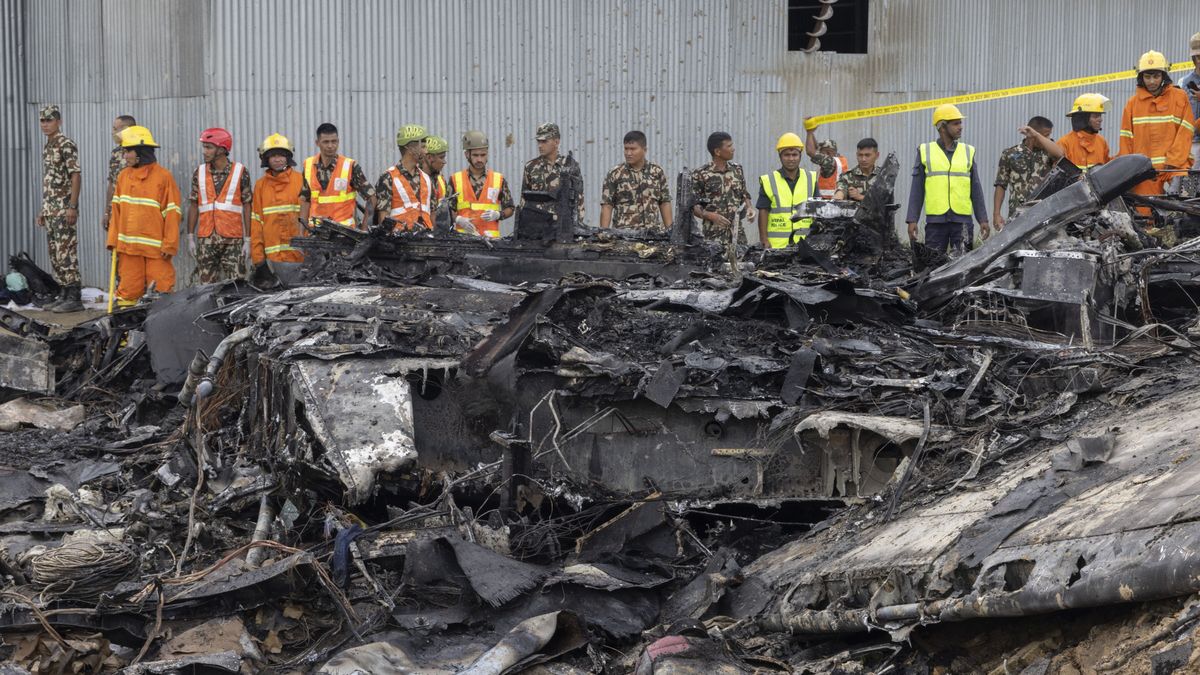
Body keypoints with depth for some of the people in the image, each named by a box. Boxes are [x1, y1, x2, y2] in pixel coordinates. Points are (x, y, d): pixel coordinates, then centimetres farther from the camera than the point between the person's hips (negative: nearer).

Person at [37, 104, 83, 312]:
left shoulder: (67, 145, -10)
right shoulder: (46, 147, 17)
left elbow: (75, 176, -15)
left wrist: (72, 207, -21)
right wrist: (43, 210, 20)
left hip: (64, 208, -9)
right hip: (50, 208, 9)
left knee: (66, 253, -10)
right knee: (55, 255, 10)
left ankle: (74, 298, -10)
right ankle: (64, 294, 15)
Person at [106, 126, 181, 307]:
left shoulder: (163, 176, -5)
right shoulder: (124, 175, 10)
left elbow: (172, 213, -6)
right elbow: (117, 210, 13)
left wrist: (170, 244, -10)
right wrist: (113, 240, 7)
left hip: (155, 247, -4)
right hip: (128, 245, 4)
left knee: (161, 287, -2)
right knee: (128, 287, 5)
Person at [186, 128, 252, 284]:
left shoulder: (240, 171, 1)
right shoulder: (199, 172, 9)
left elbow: (246, 206, 2)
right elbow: (193, 206, 12)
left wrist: (247, 240, -2)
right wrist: (190, 238, 7)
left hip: (233, 239, -2)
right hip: (206, 240, 2)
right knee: (206, 284, 0)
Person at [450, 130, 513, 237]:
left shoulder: (499, 179, 9)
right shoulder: (455, 180, 9)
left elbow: (510, 209, 14)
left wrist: (497, 215, -6)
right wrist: (458, 219, -6)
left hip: (490, 237, 0)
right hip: (463, 235, 0)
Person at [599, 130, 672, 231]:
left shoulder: (657, 172, 9)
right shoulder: (614, 174, 2)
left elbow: (665, 203, 12)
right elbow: (606, 206, 0)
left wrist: (670, 231, 5)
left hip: (654, 232, 2)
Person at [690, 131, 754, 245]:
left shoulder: (737, 169, 11)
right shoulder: (700, 175, -5)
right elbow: (692, 205, -4)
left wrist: (748, 208, 1)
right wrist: (711, 216, -19)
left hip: (738, 232, 4)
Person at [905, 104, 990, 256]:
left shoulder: (968, 152, 12)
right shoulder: (925, 151, 8)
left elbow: (976, 190, 13)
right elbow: (917, 190, 7)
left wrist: (983, 220, 6)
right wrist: (912, 220, -1)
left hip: (962, 220, 1)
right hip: (935, 220, -1)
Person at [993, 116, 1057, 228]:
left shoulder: (1046, 153, 9)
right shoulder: (1010, 154, 7)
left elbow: (1059, 154, -16)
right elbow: (1001, 186, 8)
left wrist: (1036, 134, -17)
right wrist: (996, 214, 0)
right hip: (1018, 215, -1)